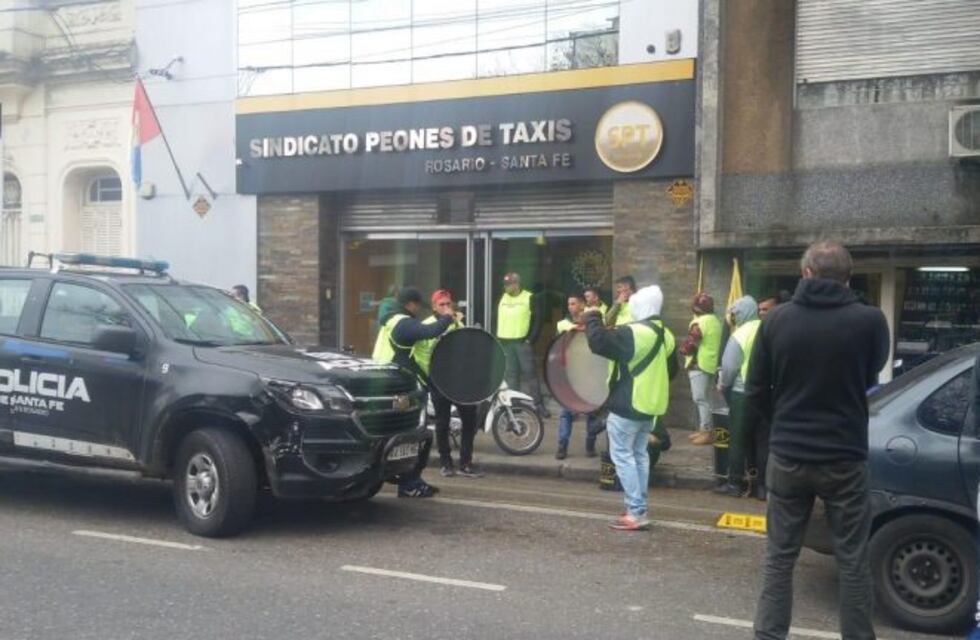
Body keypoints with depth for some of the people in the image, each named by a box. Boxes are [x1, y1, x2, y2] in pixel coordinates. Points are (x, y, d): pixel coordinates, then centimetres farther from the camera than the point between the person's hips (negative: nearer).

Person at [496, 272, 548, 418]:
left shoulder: (529, 299, -3)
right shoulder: (503, 299, 14)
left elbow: (537, 320, -5)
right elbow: (498, 319, 19)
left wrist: (531, 339, -12)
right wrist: (498, 339, 10)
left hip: (523, 342, -5)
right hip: (505, 343, 5)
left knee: (529, 373, -6)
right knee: (510, 375, 7)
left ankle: (538, 404, -3)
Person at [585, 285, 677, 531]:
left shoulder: (633, 332, -20)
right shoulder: (665, 335, 10)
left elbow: (599, 342, -24)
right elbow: (671, 367, 21)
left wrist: (592, 318, -8)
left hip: (628, 406, -9)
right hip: (651, 404, 9)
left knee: (622, 455, -4)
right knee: (639, 453, 17)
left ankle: (636, 513, -8)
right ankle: (638, 508, 20)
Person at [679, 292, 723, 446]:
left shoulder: (700, 322, -16)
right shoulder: (714, 320, 14)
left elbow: (690, 343, -17)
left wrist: (683, 350, 3)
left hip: (699, 364, -10)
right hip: (710, 363, 10)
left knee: (700, 398, -8)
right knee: (704, 398, 15)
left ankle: (707, 431, -9)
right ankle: (704, 429, 20)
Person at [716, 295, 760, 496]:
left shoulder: (740, 335, -14)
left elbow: (729, 367, -13)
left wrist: (722, 385, 4)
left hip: (742, 393, -5)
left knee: (738, 439, 4)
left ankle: (735, 483, 7)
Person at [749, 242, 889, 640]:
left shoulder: (777, 319, -7)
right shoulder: (870, 321, -11)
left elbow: (755, 392, 0)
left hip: (787, 457, 1)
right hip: (845, 459, -1)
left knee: (779, 557, 13)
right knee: (853, 562, 11)